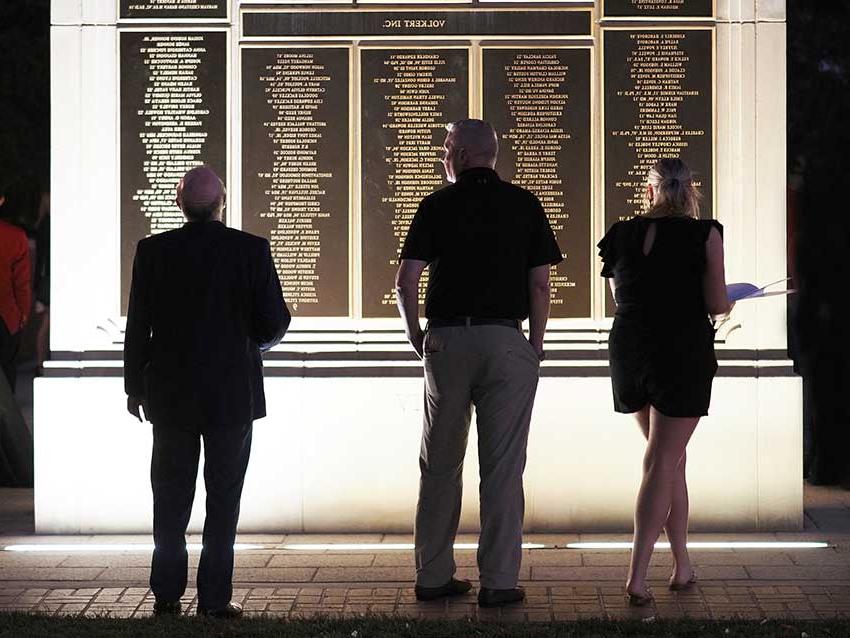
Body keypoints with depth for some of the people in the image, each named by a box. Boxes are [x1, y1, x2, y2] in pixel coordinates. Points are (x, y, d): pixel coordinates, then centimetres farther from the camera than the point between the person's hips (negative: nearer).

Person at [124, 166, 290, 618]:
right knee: (224, 497, 5)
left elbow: (137, 326, -1)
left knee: (171, 497, 11)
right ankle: (215, 597, 4)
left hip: (171, 395, 2)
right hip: (233, 393, -2)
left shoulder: (153, 251, -4)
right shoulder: (252, 250, -8)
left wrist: (134, 386, 9)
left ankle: (167, 594, 13)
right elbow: (274, 324, -6)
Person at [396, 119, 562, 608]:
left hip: (446, 342, 1)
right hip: (506, 341, -1)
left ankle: (434, 577, 16)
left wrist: (416, 336, 9)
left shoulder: (438, 205, 2)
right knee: (503, 467, 1)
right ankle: (499, 582, 1)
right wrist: (536, 346, 6)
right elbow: (540, 284, -2)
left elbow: (406, 281, -3)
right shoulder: (524, 205, 3)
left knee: (440, 464, 11)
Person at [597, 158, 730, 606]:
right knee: (661, 464, -2)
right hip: (683, 355, -4)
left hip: (629, 352, 4)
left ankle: (682, 566, 20)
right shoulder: (704, 235, -6)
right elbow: (716, 304, -10)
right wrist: (731, 300, 12)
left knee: (672, 459, 18)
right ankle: (637, 574, -10)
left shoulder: (622, 234, 5)